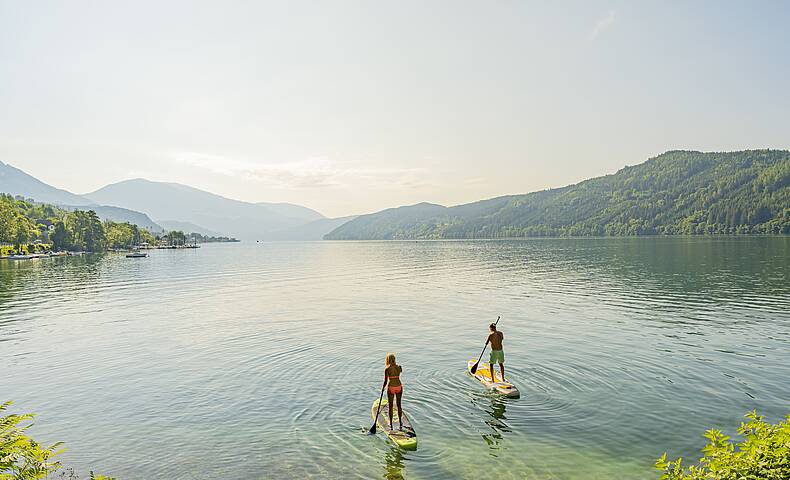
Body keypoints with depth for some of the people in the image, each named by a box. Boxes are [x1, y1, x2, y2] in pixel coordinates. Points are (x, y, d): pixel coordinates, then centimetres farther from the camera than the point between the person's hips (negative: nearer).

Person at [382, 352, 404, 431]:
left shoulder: (387, 369, -14)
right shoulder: (399, 367, -6)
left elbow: (385, 381, -9)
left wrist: (382, 388, 7)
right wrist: (394, 364, 17)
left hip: (391, 387, -3)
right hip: (399, 386, 3)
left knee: (390, 406, 12)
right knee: (399, 404, 19)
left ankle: (391, 424, 19)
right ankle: (400, 421, 29)